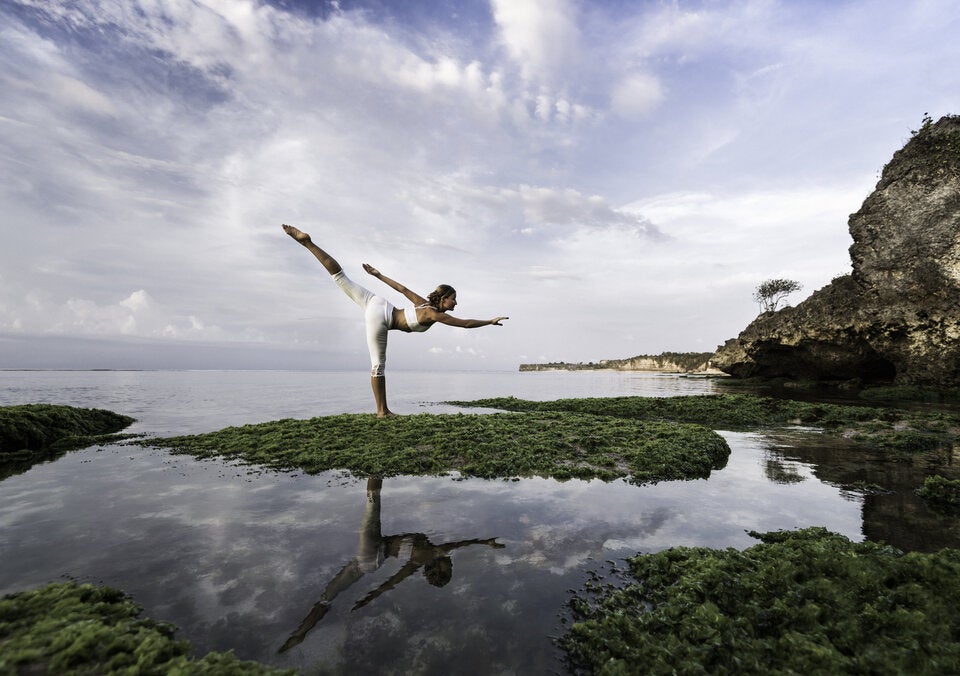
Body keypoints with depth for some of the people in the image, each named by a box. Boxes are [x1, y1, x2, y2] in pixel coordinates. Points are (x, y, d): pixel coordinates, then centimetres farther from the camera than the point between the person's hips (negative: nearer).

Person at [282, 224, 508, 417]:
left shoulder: (424, 303, 11)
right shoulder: (434, 314, -13)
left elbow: (402, 288, 16)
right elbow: (466, 324, -16)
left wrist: (378, 275, 23)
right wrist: (490, 321, -7)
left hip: (377, 304, 8)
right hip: (379, 318, -8)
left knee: (341, 277, 9)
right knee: (378, 366, 0)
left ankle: (306, 241, 3)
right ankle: (382, 411, 11)